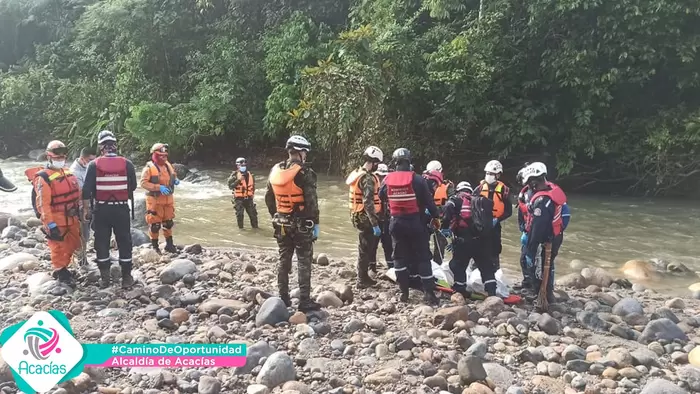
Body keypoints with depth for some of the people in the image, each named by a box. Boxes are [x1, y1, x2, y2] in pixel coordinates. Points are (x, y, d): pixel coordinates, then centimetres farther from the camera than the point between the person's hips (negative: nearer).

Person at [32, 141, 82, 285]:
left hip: (71, 218, 8)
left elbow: (76, 193, 19)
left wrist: (78, 211, 20)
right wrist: (50, 224, -22)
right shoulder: (43, 178, -16)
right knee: (58, 247, 4)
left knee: (73, 245, 17)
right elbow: (43, 204, -19)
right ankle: (60, 272, 20)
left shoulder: (68, 172, 8)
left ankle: (63, 267, 35)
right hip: (56, 221, -7)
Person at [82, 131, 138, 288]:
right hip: (121, 209, 0)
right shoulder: (127, 164, -4)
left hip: (101, 209, 0)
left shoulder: (94, 165, -6)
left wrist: (86, 209, 4)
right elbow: (133, 186, 6)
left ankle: (105, 278, 16)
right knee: (124, 242, 9)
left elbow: (87, 190, -6)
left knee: (102, 243, 11)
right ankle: (126, 278, 13)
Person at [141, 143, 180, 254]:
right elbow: (143, 183, -19)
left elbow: (174, 175, 23)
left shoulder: (168, 165, 7)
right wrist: (159, 187, -27)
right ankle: (154, 246, 16)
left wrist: (176, 180, -2)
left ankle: (169, 245, 26)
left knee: (168, 222, 14)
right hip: (155, 200, -6)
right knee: (155, 224, 1)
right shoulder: (149, 167, -12)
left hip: (168, 199, 6)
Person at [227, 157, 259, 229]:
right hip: (239, 198, -4)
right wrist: (238, 180, -27)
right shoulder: (234, 175, -9)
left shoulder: (250, 175, 7)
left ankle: (255, 226, 25)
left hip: (248, 198, 4)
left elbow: (253, 185, 22)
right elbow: (230, 186, -19)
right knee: (240, 213, -7)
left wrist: (252, 193, 12)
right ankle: (240, 227, 10)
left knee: (253, 213, 8)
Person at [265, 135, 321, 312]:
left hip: (281, 223, 6)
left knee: (284, 260, 14)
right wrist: (315, 223, -9)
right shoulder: (304, 172, -16)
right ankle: (304, 301, 3)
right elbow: (311, 200, -17)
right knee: (304, 262, 1)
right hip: (301, 223, -6)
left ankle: (283, 298, 20)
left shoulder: (275, 170, 4)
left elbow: (269, 198, 11)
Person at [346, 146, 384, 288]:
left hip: (357, 215, 9)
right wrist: (375, 224, -27)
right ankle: (362, 280, 12)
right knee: (365, 249, 2)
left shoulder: (356, 174, 9)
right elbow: (368, 203, -28)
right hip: (366, 218, -9)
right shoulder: (368, 178, -21)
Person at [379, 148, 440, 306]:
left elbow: (381, 196, 15)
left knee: (400, 256, 14)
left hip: (396, 222, 3)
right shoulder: (417, 179, -11)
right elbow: (428, 200, -7)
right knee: (422, 257, 4)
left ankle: (404, 292, 15)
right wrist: (434, 217, 7)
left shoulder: (388, 179, -2)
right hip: (415, 222, -3)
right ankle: (429, 293, 1)